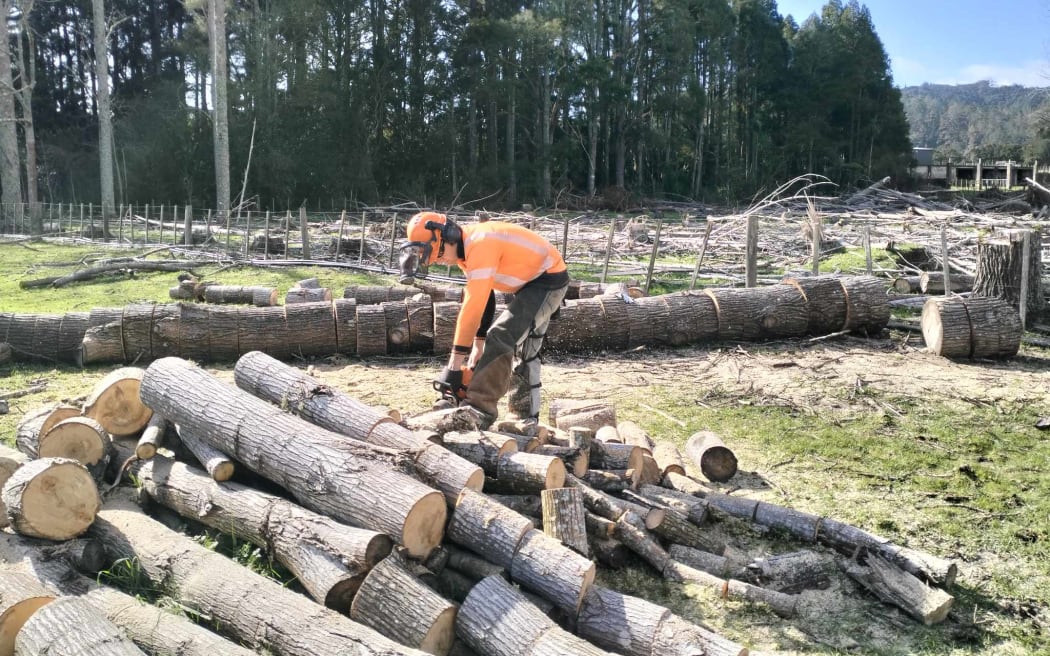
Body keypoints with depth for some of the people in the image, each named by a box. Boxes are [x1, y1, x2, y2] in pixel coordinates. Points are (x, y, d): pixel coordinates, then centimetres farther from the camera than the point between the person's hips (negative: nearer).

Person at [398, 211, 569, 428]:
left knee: (501, 338, -19)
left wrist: (455, 362, -28)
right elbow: (480, 297, 8)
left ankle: (479, 410, -18)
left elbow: (473, 306, -31)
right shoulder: (467, 250, 2)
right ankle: (526, 416, 26)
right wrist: (479, 344, 7)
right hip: (532, 282, 11)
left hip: (549, 280, -10)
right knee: (525, 351, 16)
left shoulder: (480, 244, -28)